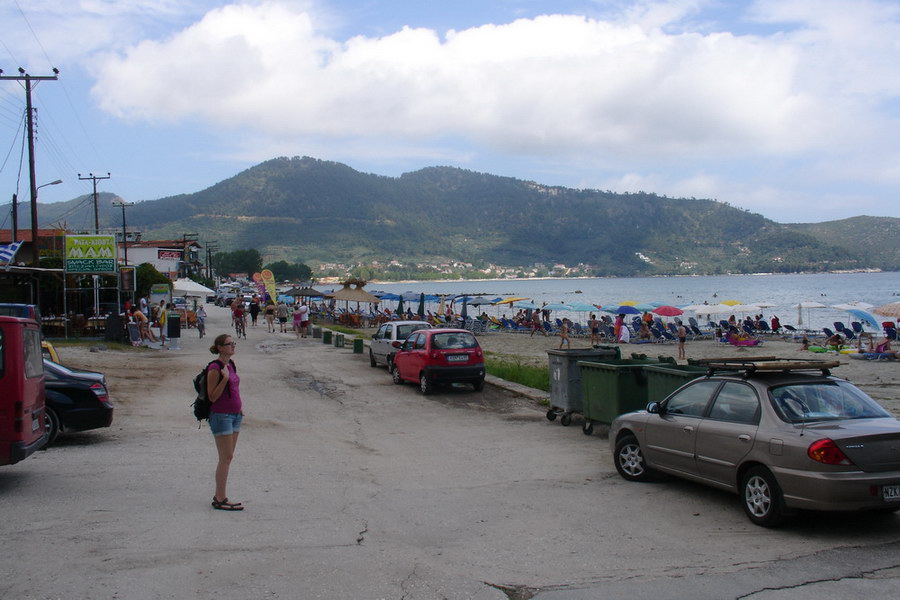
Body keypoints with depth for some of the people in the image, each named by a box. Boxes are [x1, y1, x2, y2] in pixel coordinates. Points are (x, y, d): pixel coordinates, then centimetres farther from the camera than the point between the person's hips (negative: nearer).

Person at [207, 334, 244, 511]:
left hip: (234, 415, 9)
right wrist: (225, 378, -26)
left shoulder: (231, 364, 10)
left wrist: (240, 406, 13)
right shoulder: (215, 368, -16)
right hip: (220, 415, -8)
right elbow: (212, 397, -17)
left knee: (228, 457, 11)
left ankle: (219, 495, 19)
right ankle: (220, 499, 1)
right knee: (226, 458, -6)